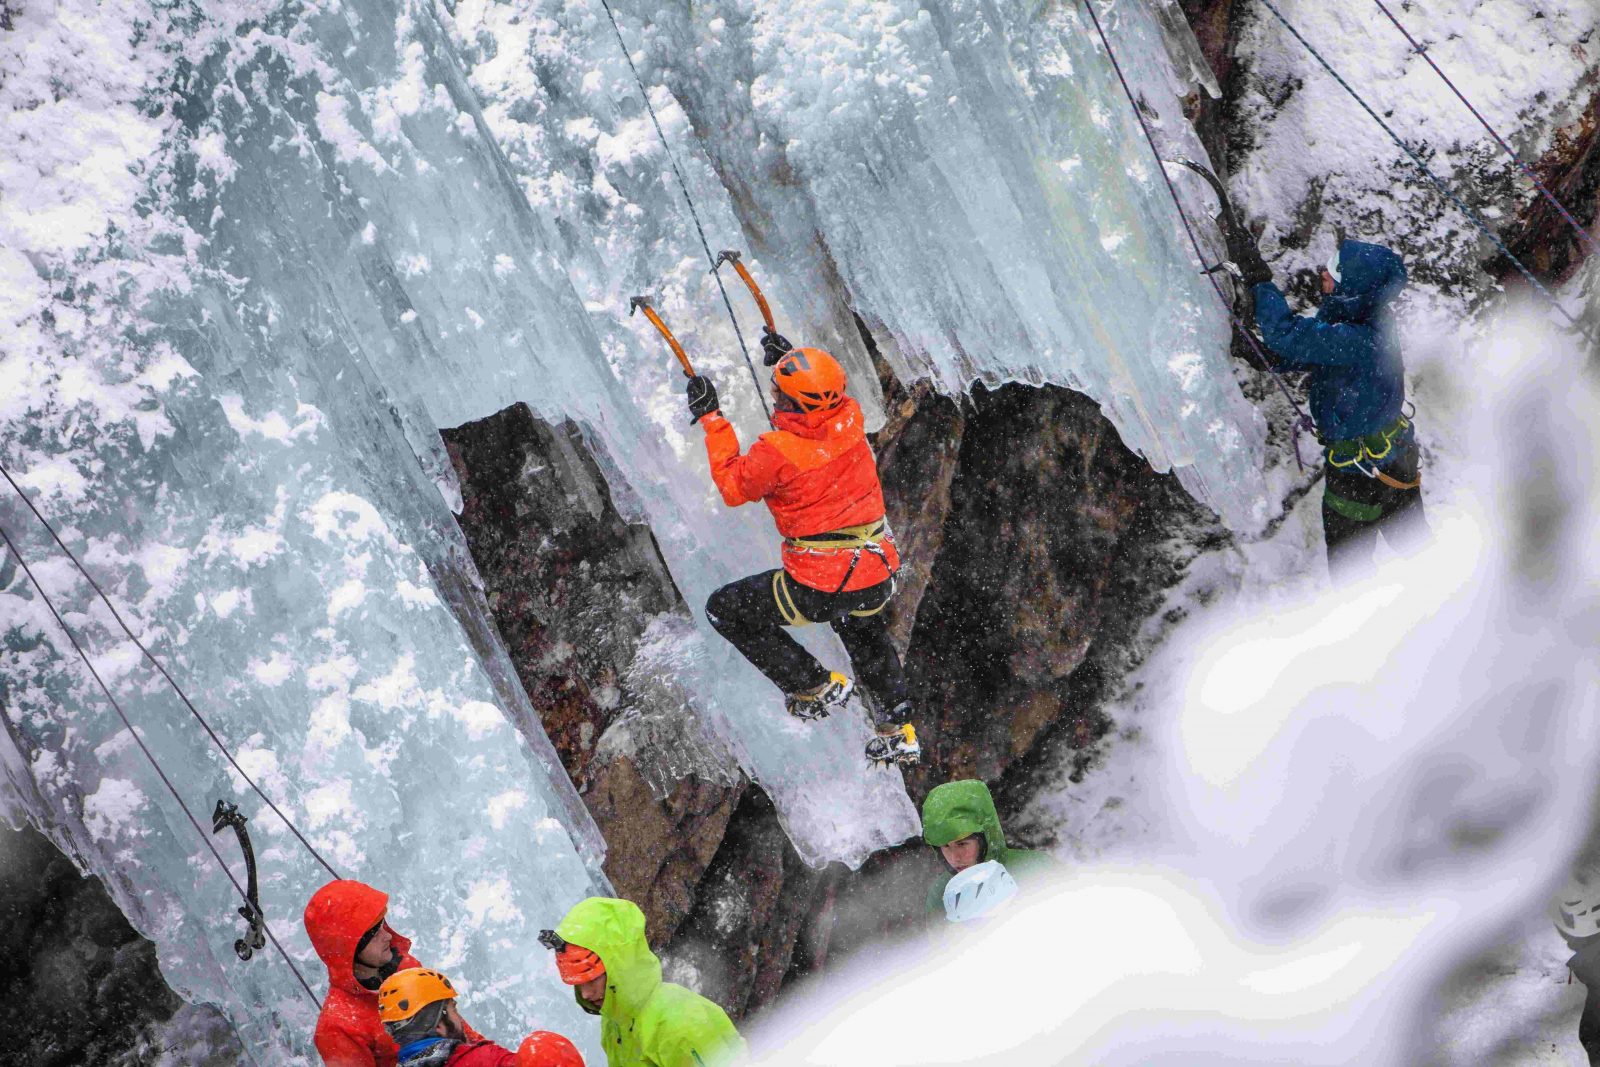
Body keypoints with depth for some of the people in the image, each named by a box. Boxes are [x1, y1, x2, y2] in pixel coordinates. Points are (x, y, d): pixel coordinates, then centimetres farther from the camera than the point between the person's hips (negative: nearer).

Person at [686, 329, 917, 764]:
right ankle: (898, 731, 41)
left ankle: (814, 684, 16)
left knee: (723, 609, 15)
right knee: (863, 629, 40)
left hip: (819, 588, -6)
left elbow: (733, 488, -1)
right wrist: (789, 361, 25)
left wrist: (711, 417, 4)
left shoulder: (776, 451, -21)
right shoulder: (851, 418, -6)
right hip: (878, 578, 7)